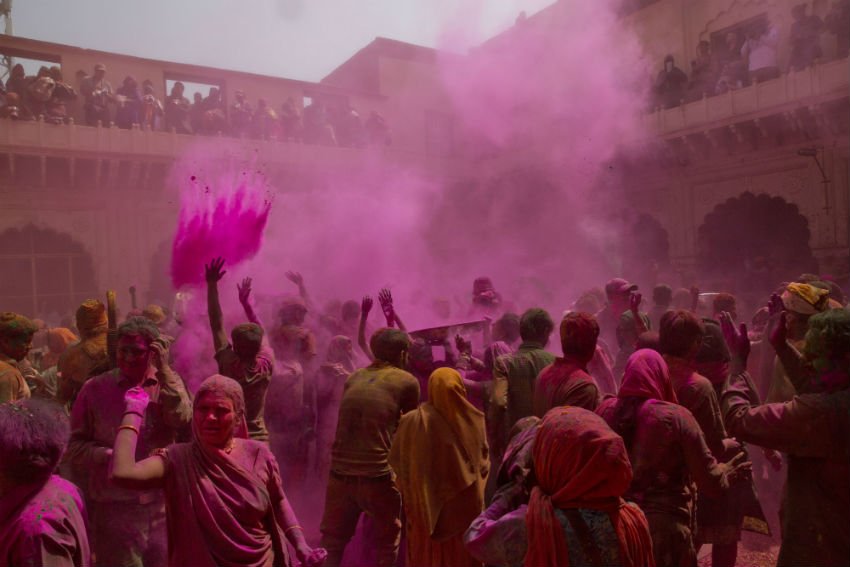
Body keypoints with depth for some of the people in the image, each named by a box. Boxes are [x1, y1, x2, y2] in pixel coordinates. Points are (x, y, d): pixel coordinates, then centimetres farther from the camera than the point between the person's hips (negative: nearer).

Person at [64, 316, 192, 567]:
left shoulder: (169, 383, 2)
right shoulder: (95, 389, -1)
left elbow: (183, 421, -14)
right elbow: (74, 444, 4)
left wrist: (164, 370, -16)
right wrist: (107, 455, -15)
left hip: (164, 502, 2)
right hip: (113, 507, -1)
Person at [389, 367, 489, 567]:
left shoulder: (412, 421, -19)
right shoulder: (474, 421, -15)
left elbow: (395, 460, -7)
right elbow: (483, 463, -1)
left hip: (426, 506, 0)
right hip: (465, 507, 0)